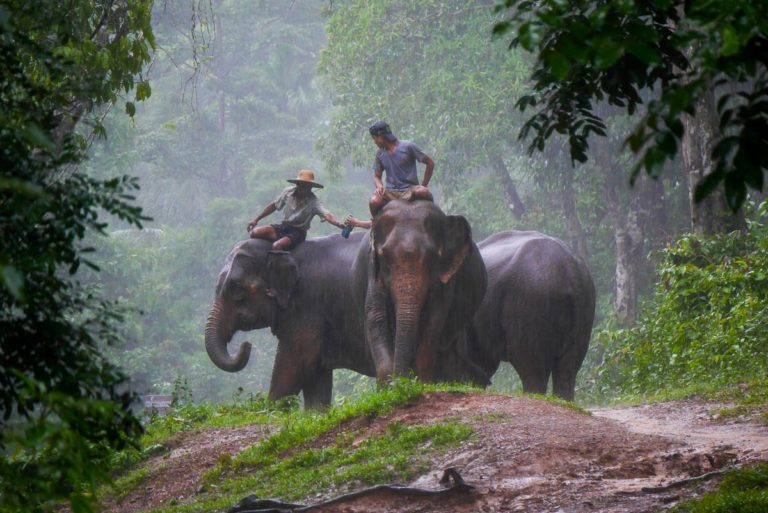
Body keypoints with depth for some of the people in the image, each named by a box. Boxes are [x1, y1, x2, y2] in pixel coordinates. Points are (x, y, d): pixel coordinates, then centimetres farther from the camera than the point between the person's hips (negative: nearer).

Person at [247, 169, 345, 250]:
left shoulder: (313, 201, -17)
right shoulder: (288, 192, -3)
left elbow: (326, 214, -31)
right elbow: (274, 205, 12)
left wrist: (339, 224, -52)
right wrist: (256, 219, 13)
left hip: (297, 232, -5)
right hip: (283, 227, 5)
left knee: (277, 246, -33)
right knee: (254, 233, -15)